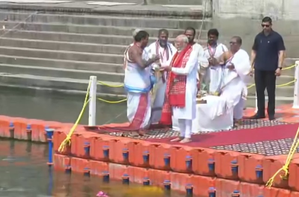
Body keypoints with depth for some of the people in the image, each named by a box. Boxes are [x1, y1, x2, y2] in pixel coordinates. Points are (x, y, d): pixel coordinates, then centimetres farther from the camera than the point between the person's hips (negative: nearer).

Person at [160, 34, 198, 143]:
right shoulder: (178, 54, 14)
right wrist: (166, 68, -1)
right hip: (176, 86, 8)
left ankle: (188, 136, -1)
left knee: (186, 111, -5)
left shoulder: (192, 53, -10)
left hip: (186, 87, -8)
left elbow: (187, 70, -18)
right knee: (179, 112, 9)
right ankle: (182, 135, 16)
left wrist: (171, 69, -18)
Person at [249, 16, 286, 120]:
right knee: (259, 91, 7)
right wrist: (251, 64, 8)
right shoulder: (258, 36, 8)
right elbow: (254, 51, 15)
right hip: (259, 69, 4)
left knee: (271, 91, 2)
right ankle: (260, 112, 14)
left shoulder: (277, 37, -4)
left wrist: (279, 67, -13)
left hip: (271, 69, -4)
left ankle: (271, 113, 9)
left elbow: (281, 52, -6)